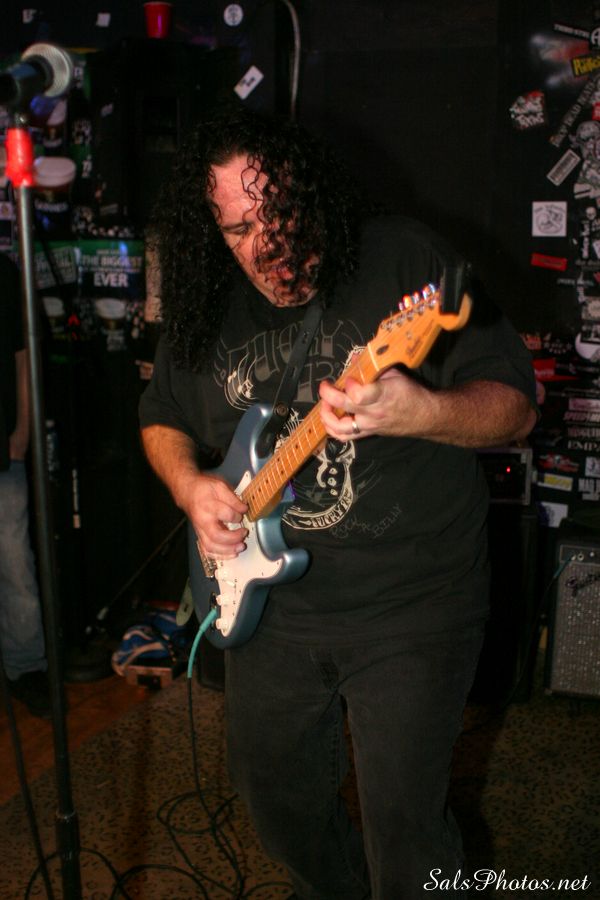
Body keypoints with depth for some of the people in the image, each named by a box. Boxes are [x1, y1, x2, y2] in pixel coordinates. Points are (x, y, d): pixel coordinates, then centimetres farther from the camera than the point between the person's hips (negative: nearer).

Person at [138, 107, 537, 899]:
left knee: (401, 820, 2)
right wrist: (190, 485, -6)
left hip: (412, 604, -5)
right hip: (270, 599, 5)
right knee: (272, 788, 21)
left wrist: (416, 413, -37)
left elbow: (515, 406, -17)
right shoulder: (205, 305, 1)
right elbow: (162, 416, 16)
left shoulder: (404, 259, -14)